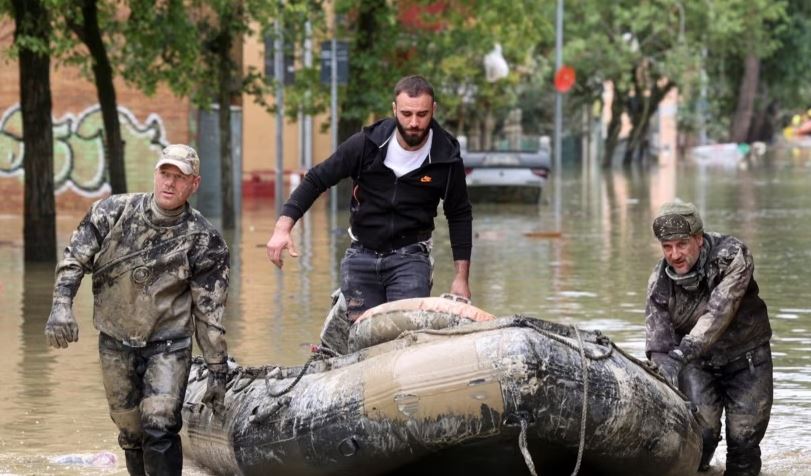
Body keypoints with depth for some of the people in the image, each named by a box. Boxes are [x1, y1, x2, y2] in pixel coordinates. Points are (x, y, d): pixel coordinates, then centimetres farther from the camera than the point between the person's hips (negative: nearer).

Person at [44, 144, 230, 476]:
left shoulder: (203, 241, -11)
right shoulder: (113, 212, -7)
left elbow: (210, 312, -7)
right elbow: (74, 260, 0)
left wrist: (217, 371, -5)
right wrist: (61, 305, -17)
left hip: (168, 345, -3)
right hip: (115, 342, 3)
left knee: (159, 426, -18)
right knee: (130, 430, 11)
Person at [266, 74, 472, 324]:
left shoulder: (447, 157, -7)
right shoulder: (366, 144, -8)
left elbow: (459, 216, 6)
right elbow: (316, 179, -3)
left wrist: (461, 277, 2)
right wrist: (283, 227, -16)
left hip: (410, 257, -1)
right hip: (361, 255, 1)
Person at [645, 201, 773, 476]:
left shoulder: (732, 255, -23)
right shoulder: (660, 281, -11)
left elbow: (718, 314, -33)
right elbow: (657, 341, -13)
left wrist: (683, 352, -42)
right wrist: (665, 364, -35)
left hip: (746, 358, -2)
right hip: (699, 364, 2)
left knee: (744, 439, -4)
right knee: (699, 433, -13)